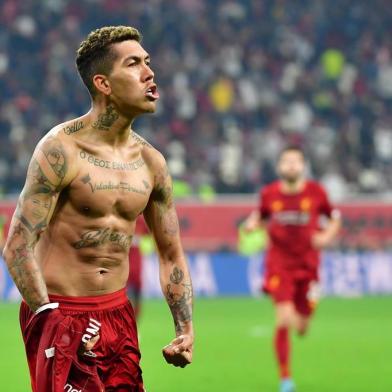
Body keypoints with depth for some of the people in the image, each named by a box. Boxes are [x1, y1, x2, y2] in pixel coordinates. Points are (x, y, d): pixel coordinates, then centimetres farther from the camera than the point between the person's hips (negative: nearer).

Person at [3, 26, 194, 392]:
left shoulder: (151, 162, 7)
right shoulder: (61, 149, -12)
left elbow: (171, 255, 15)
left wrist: (185, 330, 5)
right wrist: (49, 317, -22)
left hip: (119, 313, 6)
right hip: (60, 311, -6)